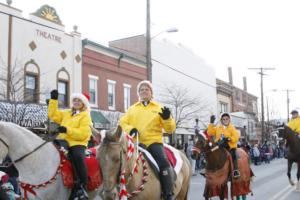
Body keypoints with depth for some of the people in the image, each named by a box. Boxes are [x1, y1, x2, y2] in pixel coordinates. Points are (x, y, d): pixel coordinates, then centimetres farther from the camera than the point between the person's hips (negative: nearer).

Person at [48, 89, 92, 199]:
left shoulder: (85, 116, 2)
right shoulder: (66, 113, 22)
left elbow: (83, 134, -11)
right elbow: (53, 115, 15)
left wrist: (67, 130, -21)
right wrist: (54, 100, 9)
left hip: (77, 143, -6)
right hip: (63, 141, 6)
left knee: (78, 157, -35)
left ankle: (82, 187, -27)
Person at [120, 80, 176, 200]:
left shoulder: (159, 108, 11)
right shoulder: (132, 109, 18)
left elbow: (170, 129, 8)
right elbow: (122, 122, 13)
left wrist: (167, 119, -14)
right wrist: (130, 129, -9)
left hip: (153, 142, -2)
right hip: (136, 142, 2)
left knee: (163, 163, -25)